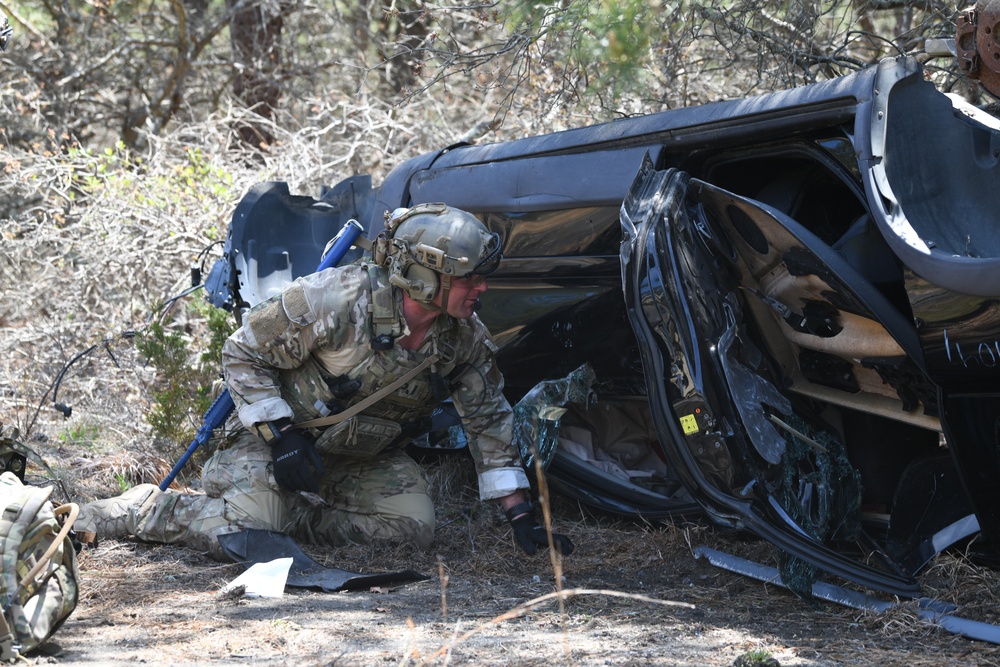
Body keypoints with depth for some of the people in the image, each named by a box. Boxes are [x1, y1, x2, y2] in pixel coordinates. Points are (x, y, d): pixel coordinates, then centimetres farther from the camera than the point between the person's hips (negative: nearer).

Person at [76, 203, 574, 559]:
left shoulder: (464, 337, -12)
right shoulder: (337, 300, -30)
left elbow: (489, 420, -3)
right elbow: (243, 353, -19)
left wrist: (521, 515, -8)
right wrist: (282, 436, -25)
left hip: (366, 458, 6)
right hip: (277, 434, -6)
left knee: (414, 528, -12)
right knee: (244, 540, -25)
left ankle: (288, 516, 3)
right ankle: (145, 511, 2)